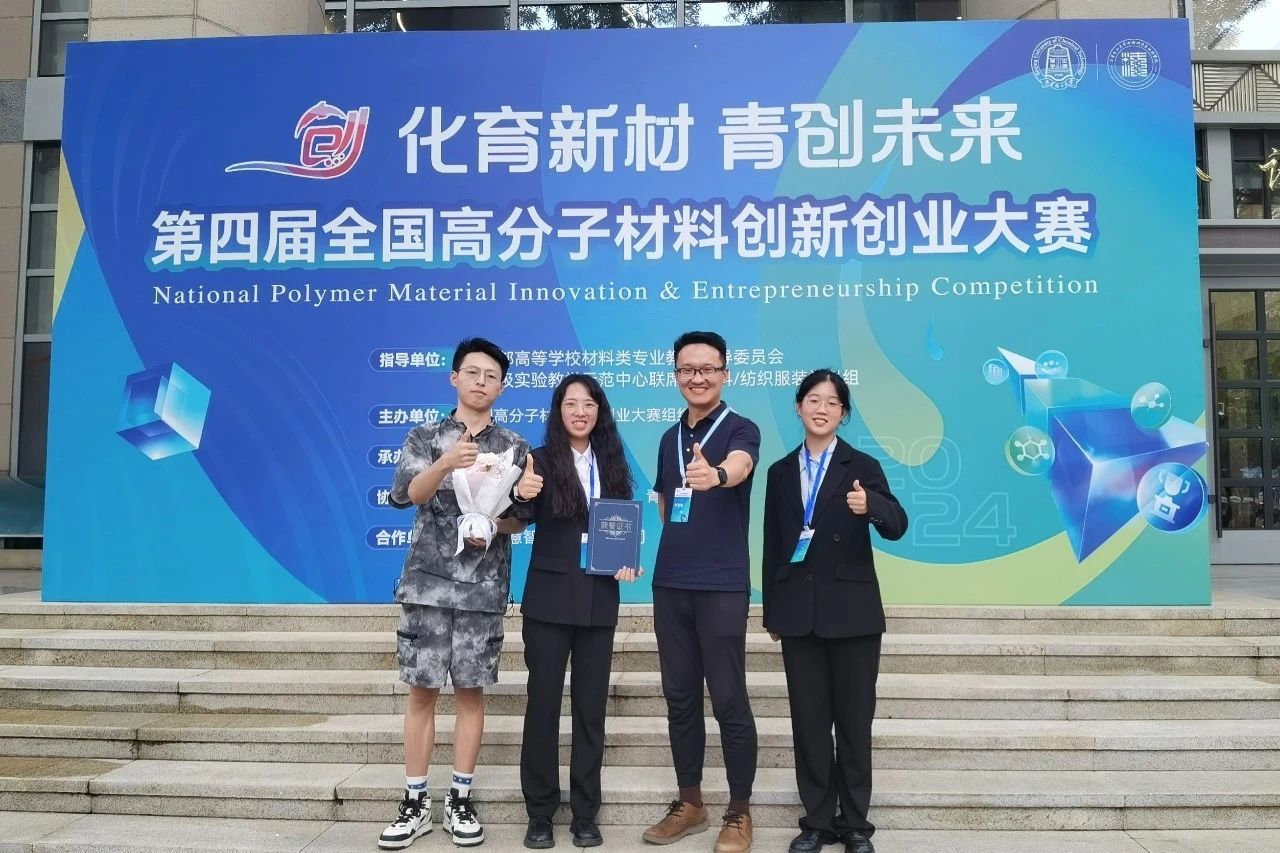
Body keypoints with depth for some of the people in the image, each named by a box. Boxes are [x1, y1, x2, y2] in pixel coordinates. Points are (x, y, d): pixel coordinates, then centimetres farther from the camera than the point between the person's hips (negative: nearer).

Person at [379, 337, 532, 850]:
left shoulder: (515, 448, 7)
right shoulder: (425, 438, 5)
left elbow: (522, 519, 7)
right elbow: (403, 495, -12)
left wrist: (492, 525, -14)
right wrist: (445, 464, -29)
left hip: (484, 588, 1)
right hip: (427, 583, 0)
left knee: (471, 692, 5)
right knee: (422, 691, 4)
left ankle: (460, 801, 17)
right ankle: (415, 803, 15)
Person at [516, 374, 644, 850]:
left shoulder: (612, 463, 8)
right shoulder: (541, 460, -3)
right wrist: (522, 495, -40)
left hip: (599, 601, 3)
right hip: (549, 598, -3)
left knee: (591, 706, 9)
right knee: (543, 703, 3)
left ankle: (585, 814, 19)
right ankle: (540, 813, 16)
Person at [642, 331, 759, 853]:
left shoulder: (740, 429, -6)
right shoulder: (670, 438, 12)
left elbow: (739, 466, -30)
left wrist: (716, 474, -51)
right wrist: (678, 545, 10)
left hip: (722, 586, -6)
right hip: (670, 584, 6)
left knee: (729, 699, 0)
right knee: (679, 696, 12)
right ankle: (690, 802, 26)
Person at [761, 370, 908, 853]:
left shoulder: (862, 467, -2)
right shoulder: (780, 472, 8)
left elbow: (897, 526, -15)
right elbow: (772, 544, 10)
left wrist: (870, 505, -37)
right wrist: (771, 612, 9)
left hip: (851, 611, -3)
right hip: (798, 612, 3)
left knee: (854, 720, 6)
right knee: (808, 720, 8)